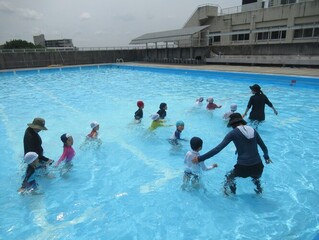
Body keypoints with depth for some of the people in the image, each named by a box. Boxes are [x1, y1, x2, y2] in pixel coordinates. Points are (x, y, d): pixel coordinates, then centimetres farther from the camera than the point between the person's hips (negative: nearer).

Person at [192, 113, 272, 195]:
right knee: (256, 179, 40)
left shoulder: (233, 133, -5)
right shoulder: (253, 130, 8)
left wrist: (200, 158, -9)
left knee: (229, 177, 28)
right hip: (258, 166, 5)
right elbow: (264, 147, 17)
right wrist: (266, 157, 40)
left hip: (243, 167, -4)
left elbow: (218, 148, -12)